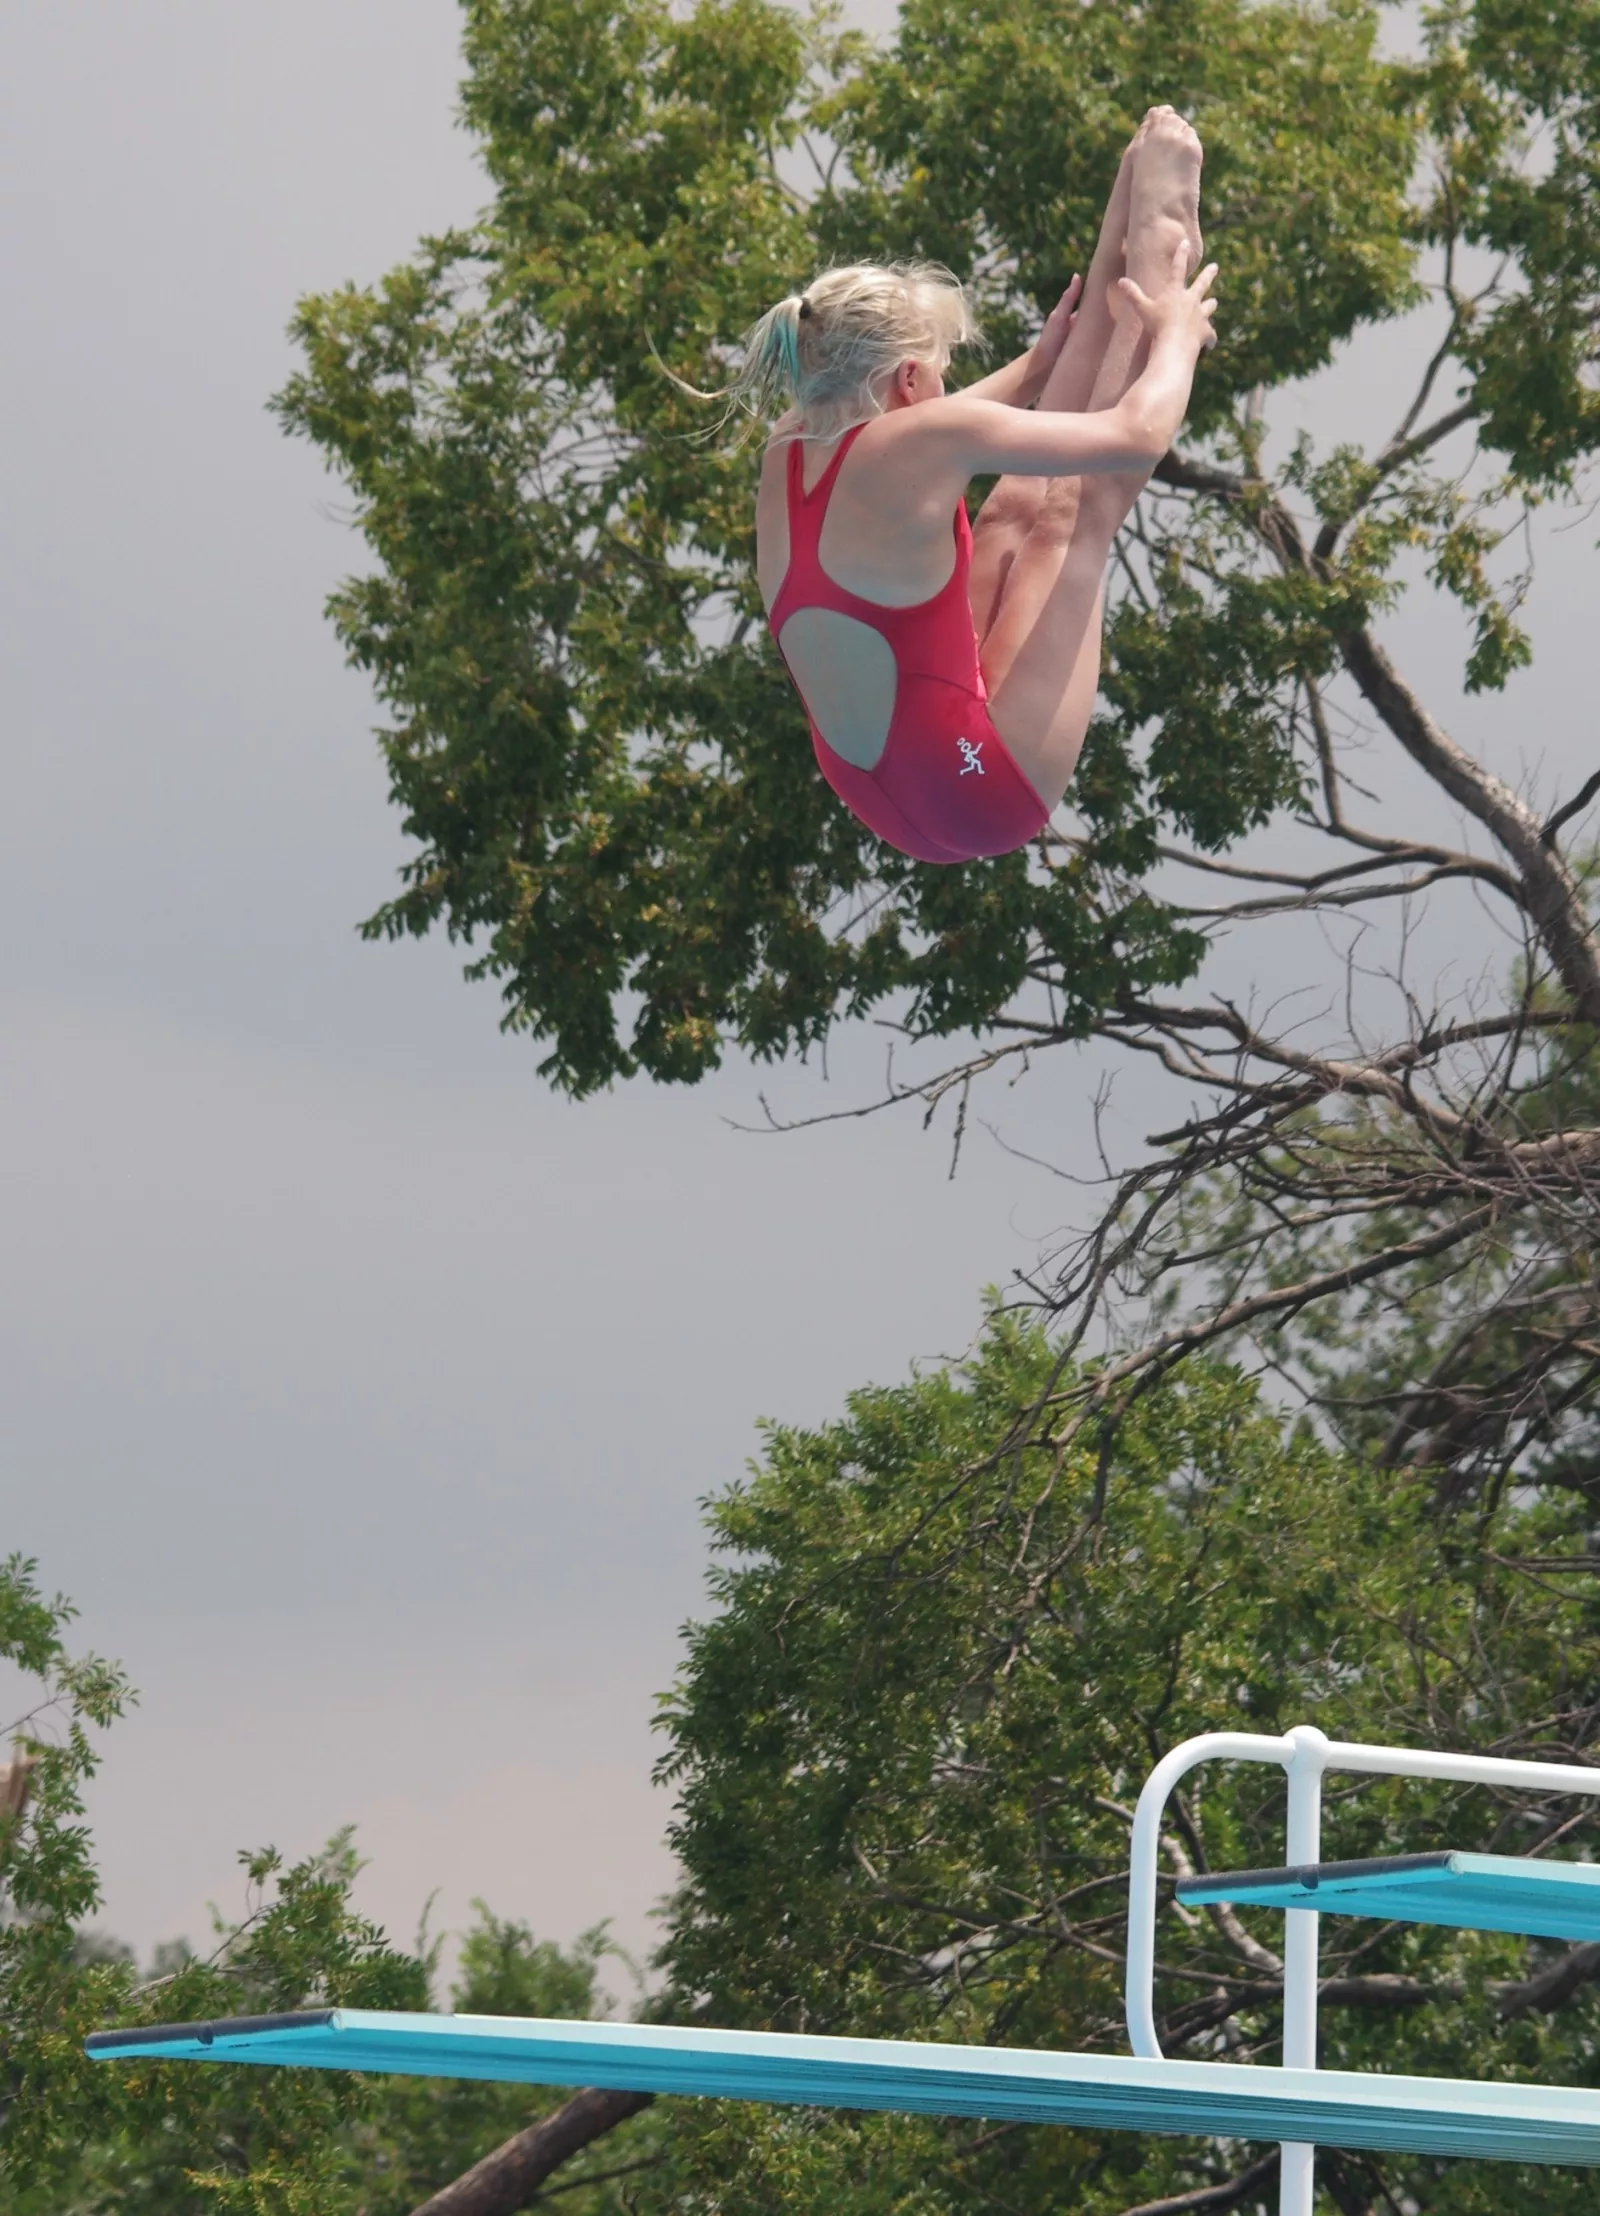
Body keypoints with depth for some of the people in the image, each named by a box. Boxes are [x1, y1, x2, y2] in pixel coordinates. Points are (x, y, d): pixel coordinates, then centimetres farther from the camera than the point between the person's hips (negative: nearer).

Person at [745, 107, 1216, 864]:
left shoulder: (787, 457, 2)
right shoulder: (915, 444, -21)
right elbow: (1136, 435, -12)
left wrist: (1036, 368, 31)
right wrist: (1178, 334, 6)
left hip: (887, 798, 8)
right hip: (982, 796, -7)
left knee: (1017, 507, 12)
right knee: (1072, 514, 4)